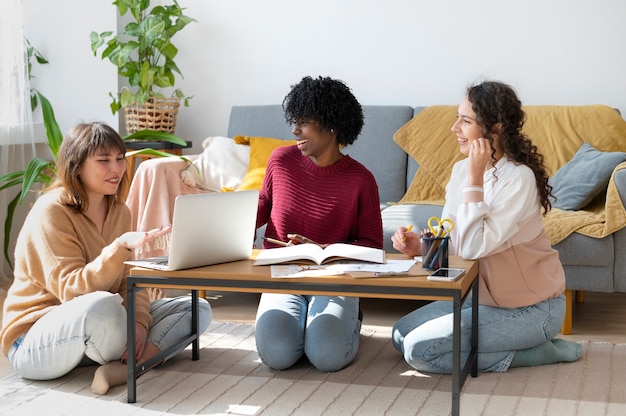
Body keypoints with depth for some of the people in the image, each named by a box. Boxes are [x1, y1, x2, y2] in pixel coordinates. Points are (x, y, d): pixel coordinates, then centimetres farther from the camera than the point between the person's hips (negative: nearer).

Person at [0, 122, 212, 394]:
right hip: (33, 341, -8)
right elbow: (71, 291, -25)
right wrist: (120, 247, -37)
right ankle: (133, 361, -10)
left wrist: (139, 321, -16)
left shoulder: (119, 211, 6)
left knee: (197, 308, -3)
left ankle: (125, 364, -24)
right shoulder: (51, 212, -16)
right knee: (101, 305, -41)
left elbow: (128, 280, 5)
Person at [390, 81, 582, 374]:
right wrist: (420, 247, -15)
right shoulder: (461, 169, 1)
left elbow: (474, 247, -30)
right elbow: (452, 242, 6)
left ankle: (537, 352, -3)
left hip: (531, 307, -9)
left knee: (419, 350, -17)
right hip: (483, 295, 9)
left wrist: (475, 179, -28)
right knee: (401, 335, 8)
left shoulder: (518, 178, -24)